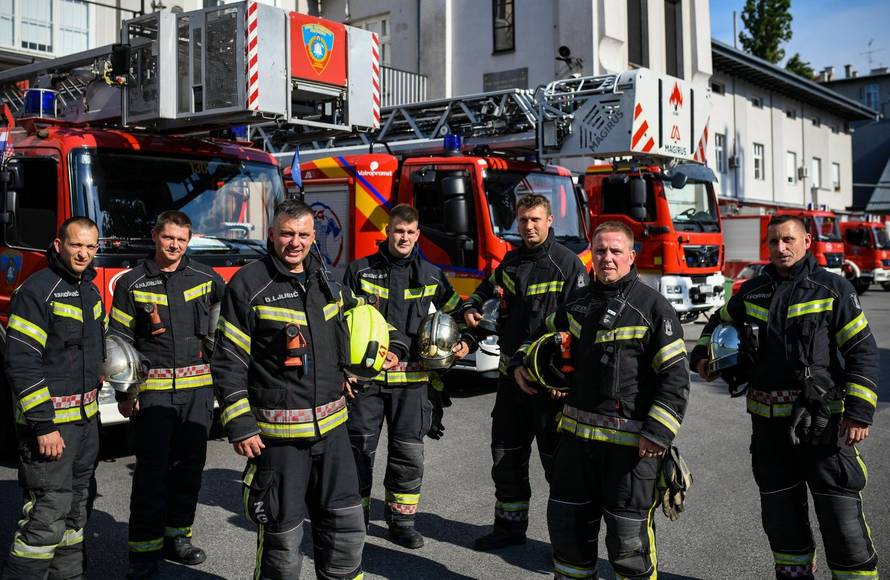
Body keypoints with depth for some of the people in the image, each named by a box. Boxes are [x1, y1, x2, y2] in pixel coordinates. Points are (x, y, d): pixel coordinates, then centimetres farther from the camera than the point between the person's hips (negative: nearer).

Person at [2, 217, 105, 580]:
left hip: (85, 418, 9)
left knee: (75, 509, 16)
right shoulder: (37, 290, -15)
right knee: (47, 517, -8)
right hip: (51, 421, -9)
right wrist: (43, 425, -22)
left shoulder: (89, 291, 12)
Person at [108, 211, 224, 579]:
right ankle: (144, 549, 8)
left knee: (189, 466, 9)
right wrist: (124, 393, -3)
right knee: (151, 469, -2)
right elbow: (119, 341, 1)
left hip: (197, 388, 3)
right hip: (152, 390, -2)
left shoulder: (206, 278, 6)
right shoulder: (132, 284, 1)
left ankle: (177, 537, 24)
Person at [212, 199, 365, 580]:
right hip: (278, 433, -5)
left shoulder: (325, 280, 9)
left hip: (331, 427, 6)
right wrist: (239, 426, -13)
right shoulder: (248, 285, -8)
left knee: (346, 528, 11)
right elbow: (228, 363, -9)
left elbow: (351, 318, 30)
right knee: (282, 536, 4)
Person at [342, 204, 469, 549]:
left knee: (408, 454, 5)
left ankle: (401, 521, 20)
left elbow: (456, 313, 20)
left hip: (410, 379, 2)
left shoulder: (431, 277, 8)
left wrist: (463, 343, 3)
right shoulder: (360, 272, 3)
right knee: (359, 450, 3)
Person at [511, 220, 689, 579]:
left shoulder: (652, 307, -8)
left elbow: (675, 377, -11)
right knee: (566, 521, 16)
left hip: (629, 440, -6)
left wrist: (658, 434, -18)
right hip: (577, 433, 6)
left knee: (627, 534, 1)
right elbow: (545, 334, 31)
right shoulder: (578, 305, 11)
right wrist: (521, 363, 13)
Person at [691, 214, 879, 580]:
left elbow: (862, 351, -6)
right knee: (780, 512, 14)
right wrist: (702, 355, 8)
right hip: (768, 420, 5)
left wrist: (860, 412, -13)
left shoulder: (833, 289, -3)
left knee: (840, 510, -3)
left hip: (822, 418, -5)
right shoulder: (753, 291, 9)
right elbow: (720, 322, 27)